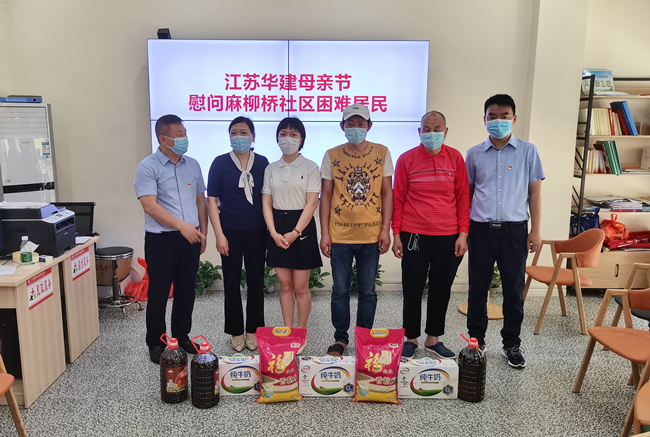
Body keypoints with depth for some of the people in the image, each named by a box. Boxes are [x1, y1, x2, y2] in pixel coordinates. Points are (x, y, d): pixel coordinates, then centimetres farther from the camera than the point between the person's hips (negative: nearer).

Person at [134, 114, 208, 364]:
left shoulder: (192, 165, 9)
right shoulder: (148, 167, -8)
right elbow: (150, 206, -18)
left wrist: (202, 232, 10)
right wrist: (182, 226, -24)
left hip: (190, 239, 5)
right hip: (161, 240, -5)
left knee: (186, 291, 14)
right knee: (158, 294, 6)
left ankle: (182, 336, 31)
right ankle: (156, 343, 22)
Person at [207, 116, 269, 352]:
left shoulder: (262, 163, 2)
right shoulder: (220, 163, -3)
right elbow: (212, 200, -3)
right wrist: (219, 234, -8)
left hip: (256, 231, 2)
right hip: (230, 231, -1)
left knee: (256, 281, 8)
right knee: (232, 282, 7)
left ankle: (253, 330, 24)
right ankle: (236, 332, 22)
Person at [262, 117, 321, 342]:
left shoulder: (310, 167, -2)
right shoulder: (271, 169, 9)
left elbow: (311, 204, -9)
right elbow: (267, 203, 5)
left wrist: (295, 232, -16)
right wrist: (273, 232, -9)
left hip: (302, 227, -3)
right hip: (278, 229, 3)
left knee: (301, 287, 2)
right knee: (285, 285, 9)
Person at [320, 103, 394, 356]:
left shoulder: (382, 153, 3)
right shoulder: (332, 155, 3)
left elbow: (387, 193, 4)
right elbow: (325, 196, 3)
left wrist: (386, 229, -2)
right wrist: (324, 233, -1)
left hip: (370, 234, 0)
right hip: (340, 234, 0)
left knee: (367, 291, 9)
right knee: (340, 290, 8)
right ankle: (340, 338, 24)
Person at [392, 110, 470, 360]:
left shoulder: (455, 158, 4)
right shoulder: (407, 159, 0)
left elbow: (463, 197, 5)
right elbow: (398, 199, 2)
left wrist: (463, 233, -1)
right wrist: (396, 235, -1)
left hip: (449, 237, 2)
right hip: (414, 236, -1)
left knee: (441, 290, 12)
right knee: (413, 290, 7)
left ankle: (433, 339, 28)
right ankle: (411, 339, 23)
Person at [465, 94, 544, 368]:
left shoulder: (527, 151, 4)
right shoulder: (474, 154, 6)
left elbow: (534, 192, 5)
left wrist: (535, 230, -1)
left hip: (514, 230, -1)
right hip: (481, 230, 1)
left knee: (514, 290, 7)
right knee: (478, 289, 8)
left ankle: (512, 344, 23)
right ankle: (476, 341, 23)